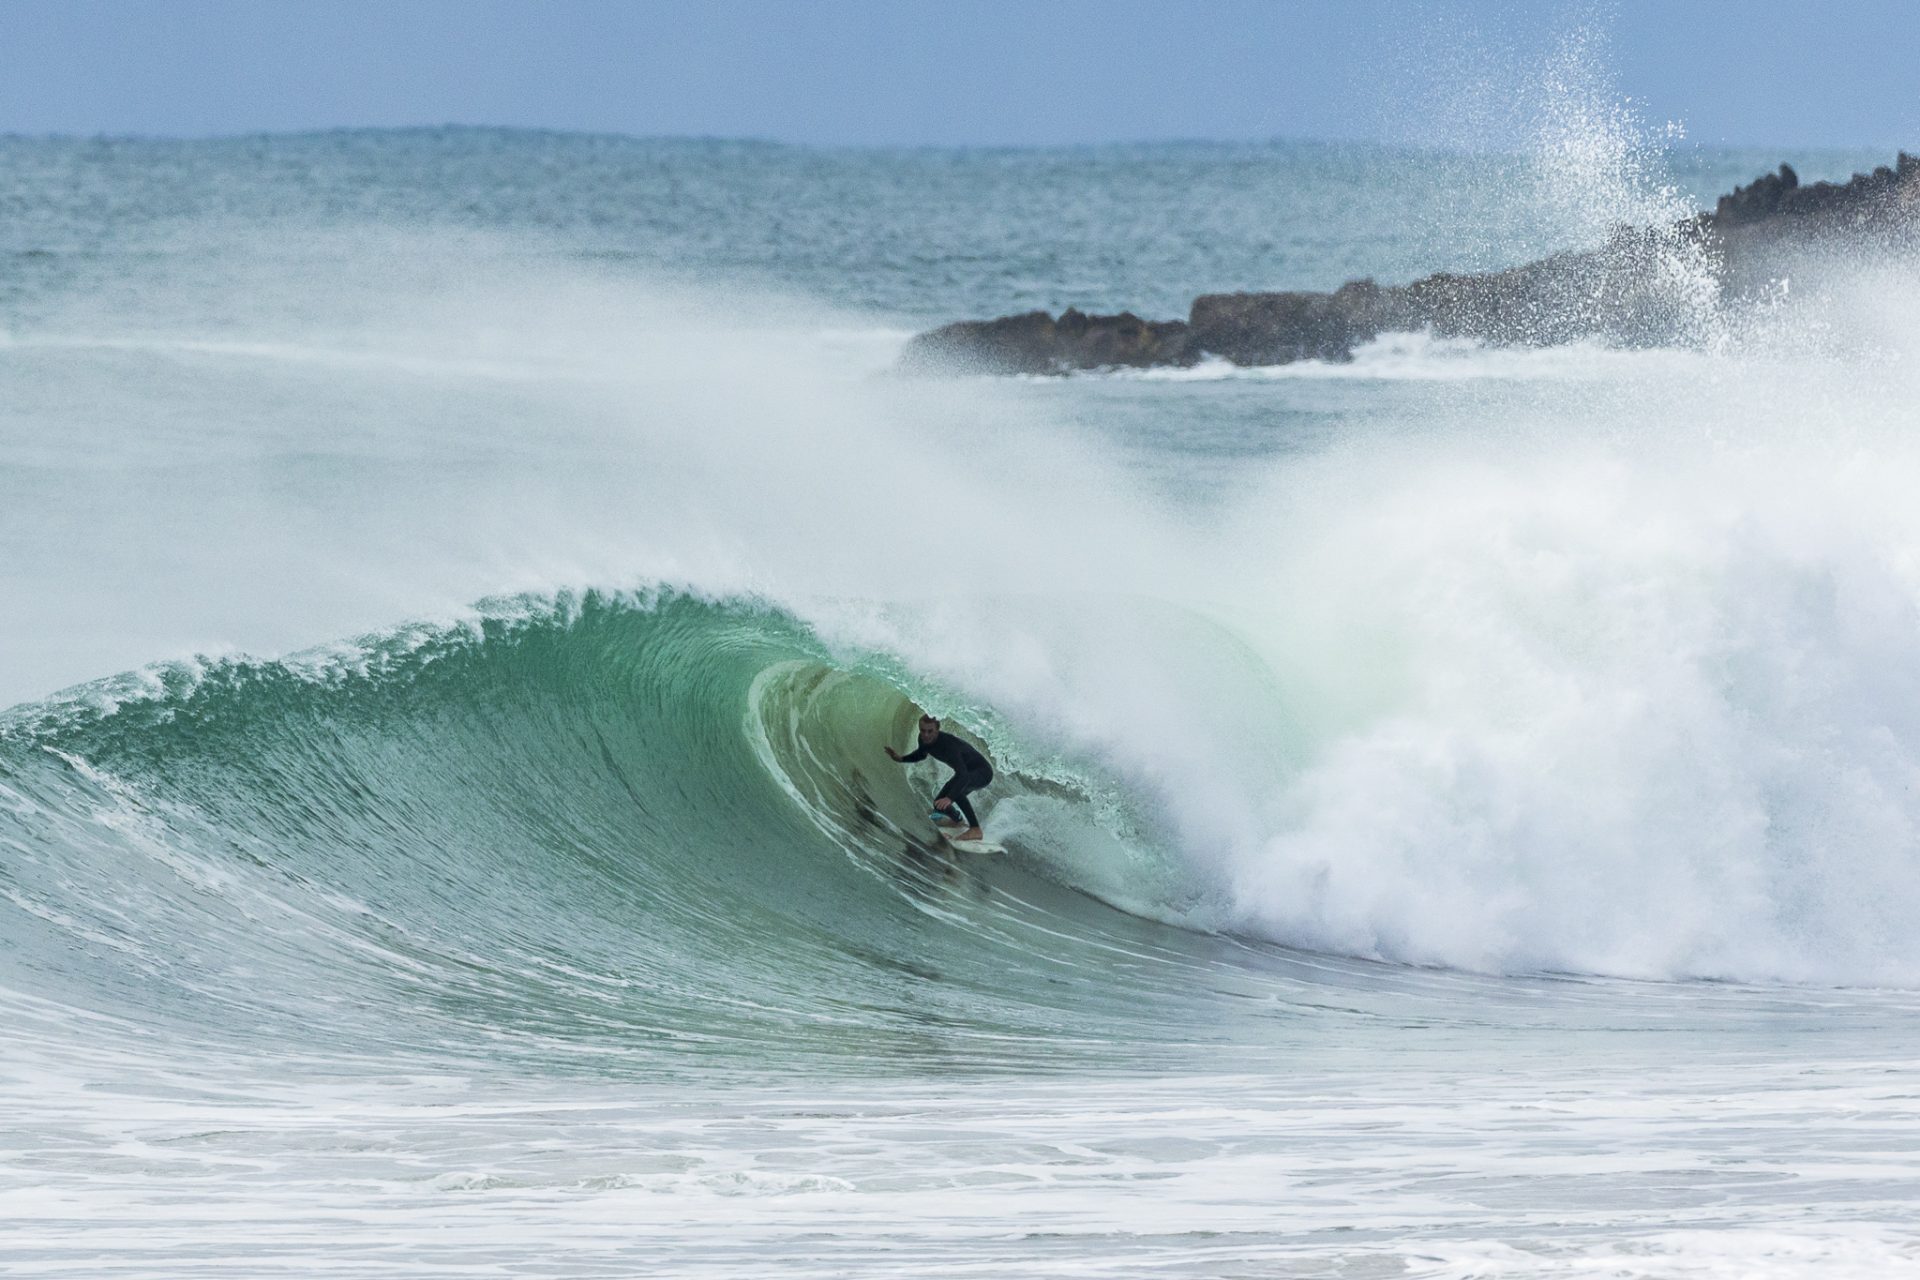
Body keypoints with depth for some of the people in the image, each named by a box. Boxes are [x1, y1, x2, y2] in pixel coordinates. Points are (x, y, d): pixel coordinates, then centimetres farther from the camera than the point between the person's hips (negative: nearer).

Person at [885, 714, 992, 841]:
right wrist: (901, 758, -6)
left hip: (982, 772, -9)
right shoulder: (924, 740, -12)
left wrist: (949, 798, -60)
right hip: (965, 772, 9)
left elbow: (962, 774, -47)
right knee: (939, 804, 12)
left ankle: (975, 830, -30)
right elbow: (921, 755, 13)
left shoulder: (948, 744, -37)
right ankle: (956, 819, 48)